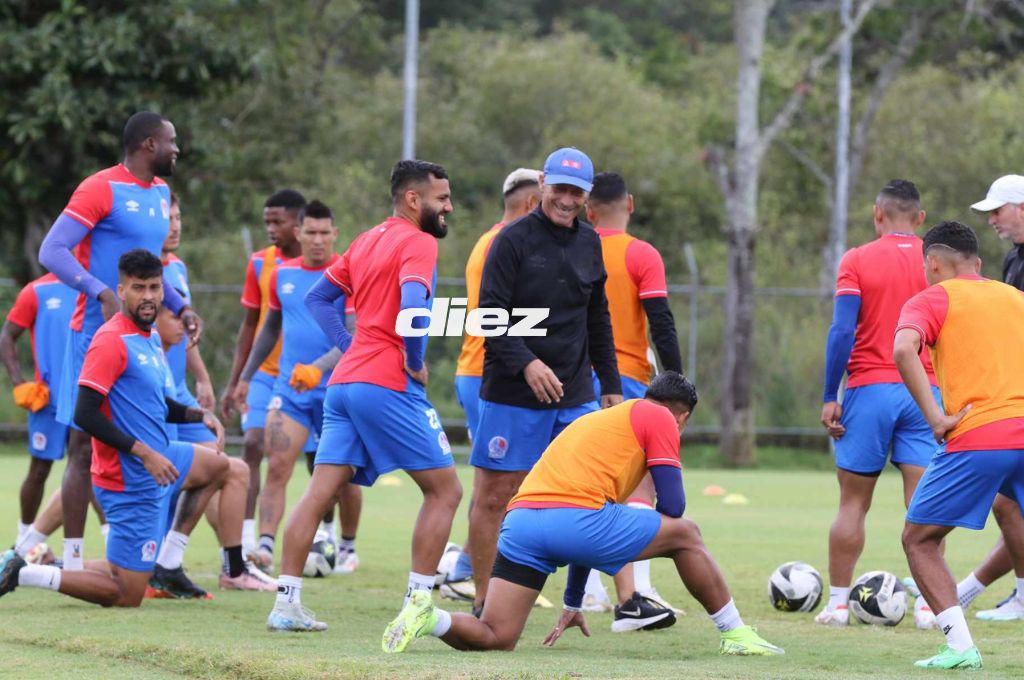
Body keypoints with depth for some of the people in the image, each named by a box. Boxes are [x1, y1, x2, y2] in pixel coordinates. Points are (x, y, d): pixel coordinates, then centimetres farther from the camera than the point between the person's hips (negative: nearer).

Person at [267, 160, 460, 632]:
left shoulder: (366, 242, 19)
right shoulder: (418, 243, -7)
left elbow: (318, 299, 25)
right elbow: (413, 305, -24)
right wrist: (415, 362, -11)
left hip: (345, 380, 8)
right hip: (388, 386, -8)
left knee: (319, 493, 5)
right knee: (444, 490, 0)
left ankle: (286, 604, 2)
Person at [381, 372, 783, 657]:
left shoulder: (597, 420, 36)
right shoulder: (660, 418, 14)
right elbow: (673, 505, 8)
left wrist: (572, 605, 44)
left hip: (520, 518, 6)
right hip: (576, 516, -6)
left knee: (495, 639, 7)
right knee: (686, 535, 15)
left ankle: (429, 617, -18)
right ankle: (736, 635, 20)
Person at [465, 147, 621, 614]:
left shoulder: (589, 243, 11)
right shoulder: (514, 240, -7)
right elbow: (489, 316, -12)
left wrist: (611, 386, 18)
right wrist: (527, 363, -24)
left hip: (576, 396, 4)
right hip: (512, 395, -4)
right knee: (493, 498, 0)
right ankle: (483, 602, 12)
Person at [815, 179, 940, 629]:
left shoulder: (857, 261, -1)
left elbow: (842, 330, -9)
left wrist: (829, 398, -6)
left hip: (868, 389, -1)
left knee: (853, 502, 7)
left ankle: (837, 602, 10)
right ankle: (928, 604, -6)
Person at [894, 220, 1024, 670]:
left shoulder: (931, 300, 8)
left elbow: (904, 349, -13)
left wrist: (936, 418, -12)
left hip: (978, 437, -5)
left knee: (919, 540, 8)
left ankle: (960, 646, -7)